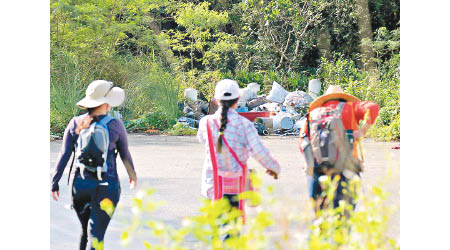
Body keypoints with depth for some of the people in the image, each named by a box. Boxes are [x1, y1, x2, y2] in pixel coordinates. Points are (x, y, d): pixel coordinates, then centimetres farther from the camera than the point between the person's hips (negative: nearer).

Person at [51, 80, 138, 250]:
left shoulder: (75, 123, 0)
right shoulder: (115, 125, -6)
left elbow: (64, 155, -2)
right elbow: (125, 155, 6)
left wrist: (54, 182, 3)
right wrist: (133, 176, 24)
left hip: (79, 184, 4)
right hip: (106, 185, -3)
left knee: (85, 231, 22)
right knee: (95, 235, -5)